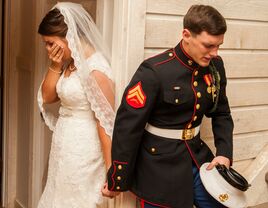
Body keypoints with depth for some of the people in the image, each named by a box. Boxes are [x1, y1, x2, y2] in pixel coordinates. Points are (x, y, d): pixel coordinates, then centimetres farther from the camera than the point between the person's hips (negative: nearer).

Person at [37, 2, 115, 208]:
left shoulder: (95, 69, -22)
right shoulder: (69, 63, 4)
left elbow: (106, 123, -22)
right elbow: (47, 97, 10)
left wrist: (111, 171, -20)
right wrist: (56, 66, -5)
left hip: (82, 150, -8)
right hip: (64, 146, 8)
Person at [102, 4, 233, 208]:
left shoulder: (215, 66, -3)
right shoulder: (154, 72, -21)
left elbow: (221, 113, 11)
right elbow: (128, 126, -17)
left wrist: (224, 152, -4)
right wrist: (117, 181, -11)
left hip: (197, 156, 6)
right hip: (160, 165, -5)